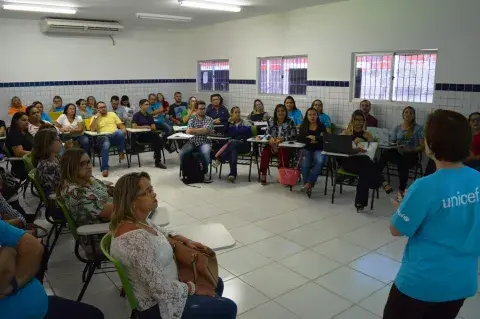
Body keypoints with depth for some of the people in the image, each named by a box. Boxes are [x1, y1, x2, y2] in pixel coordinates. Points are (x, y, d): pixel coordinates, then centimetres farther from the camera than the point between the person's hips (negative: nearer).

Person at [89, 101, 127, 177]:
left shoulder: (112, 114, 23)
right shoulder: (95, 117, 16)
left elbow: (120, 125, 17)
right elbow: (92, 129, -1)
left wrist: (123, 129, -6)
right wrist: (96, 117, -2)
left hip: (115, 135, 2)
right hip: (103, 137, -1)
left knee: (120, 132, -37)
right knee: (106, 145, -38)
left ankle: (121, 151, -11)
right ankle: (104, 168, -33)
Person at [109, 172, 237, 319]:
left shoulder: (136, 219, -6)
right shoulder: (137, 239, -35)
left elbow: (158, 231, 16)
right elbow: (161, 289, -31)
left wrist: (185, 240, 2)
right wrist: (194, 289, -15)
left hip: (162, 284, 9)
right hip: (157, 303, -9)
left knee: (216, 284, 21)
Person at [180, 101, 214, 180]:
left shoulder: (209, 119, 6)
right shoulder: (192, 119, 12)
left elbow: (206, 130, -11)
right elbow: (188, 131, -3)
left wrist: (193, 130, -5)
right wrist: (201, 131, -9)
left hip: (204, 142, -2)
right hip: (192, 142, 2)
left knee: (205, 153, -34)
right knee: (182, 153, -23)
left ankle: (205, 172, -10)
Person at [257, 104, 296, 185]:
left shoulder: (290, 122, 1)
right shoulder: (271, 121, 9)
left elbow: (293, 136, -5)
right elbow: (267, 133, 8)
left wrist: (282, 139, -22)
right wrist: (270, 137, -16)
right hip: (272, 144, 3)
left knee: (283, 153, -33)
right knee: (265, 152, -25)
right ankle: (263, 174, -14)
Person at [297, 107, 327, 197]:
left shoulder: (321, 126, 7)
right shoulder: (303, 126, 11)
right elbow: (299, 139, 0)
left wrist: (312, 137, -5)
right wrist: (310, 141, -9)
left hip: (318, 150, 0)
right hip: (306, 149, 1)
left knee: (320, 162, -34)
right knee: (305, 165, -30)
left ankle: (309, 183, -31)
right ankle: (307, 186, -19)